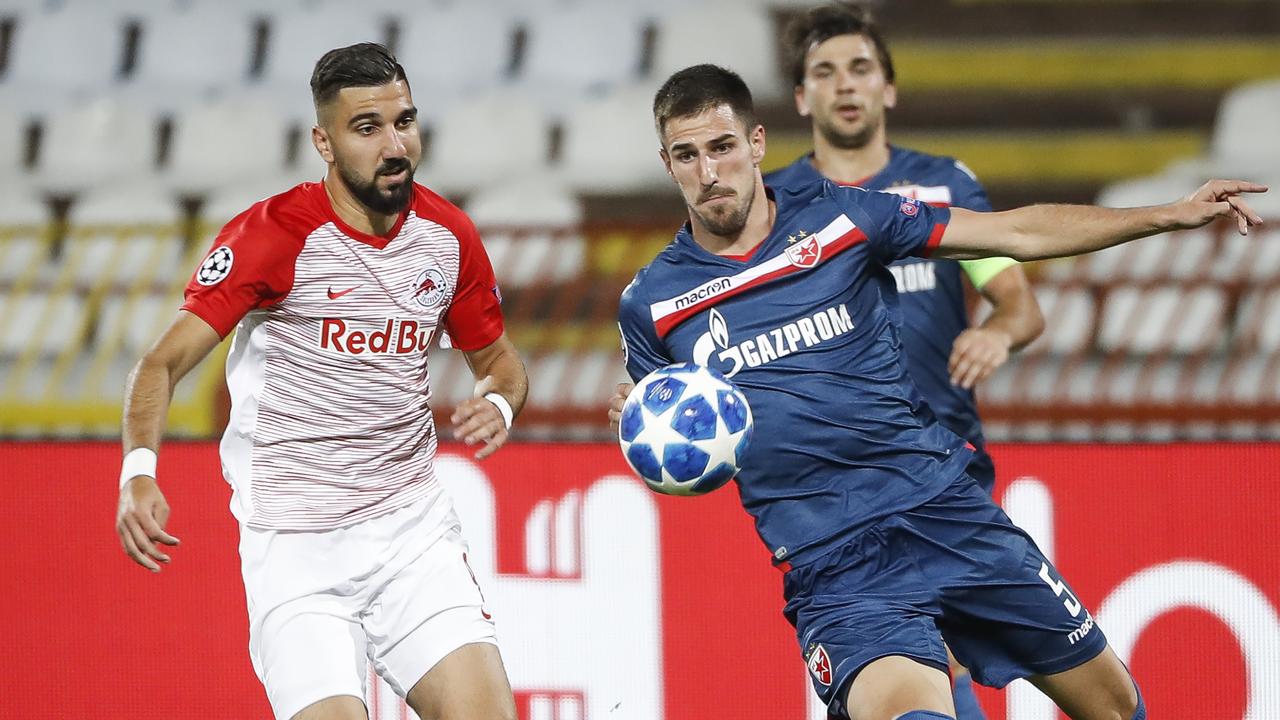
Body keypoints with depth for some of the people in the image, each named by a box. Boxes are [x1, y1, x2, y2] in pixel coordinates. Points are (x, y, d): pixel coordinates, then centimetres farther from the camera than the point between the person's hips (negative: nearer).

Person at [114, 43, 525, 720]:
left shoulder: (448, 236, 3)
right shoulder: (272, 233, -12)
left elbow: (498, 358, 20)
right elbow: (163, 362, -11)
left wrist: (498, 403, -5)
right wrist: (139, 470, -28)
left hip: (413, 527, 4)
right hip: (294, 544, -4)